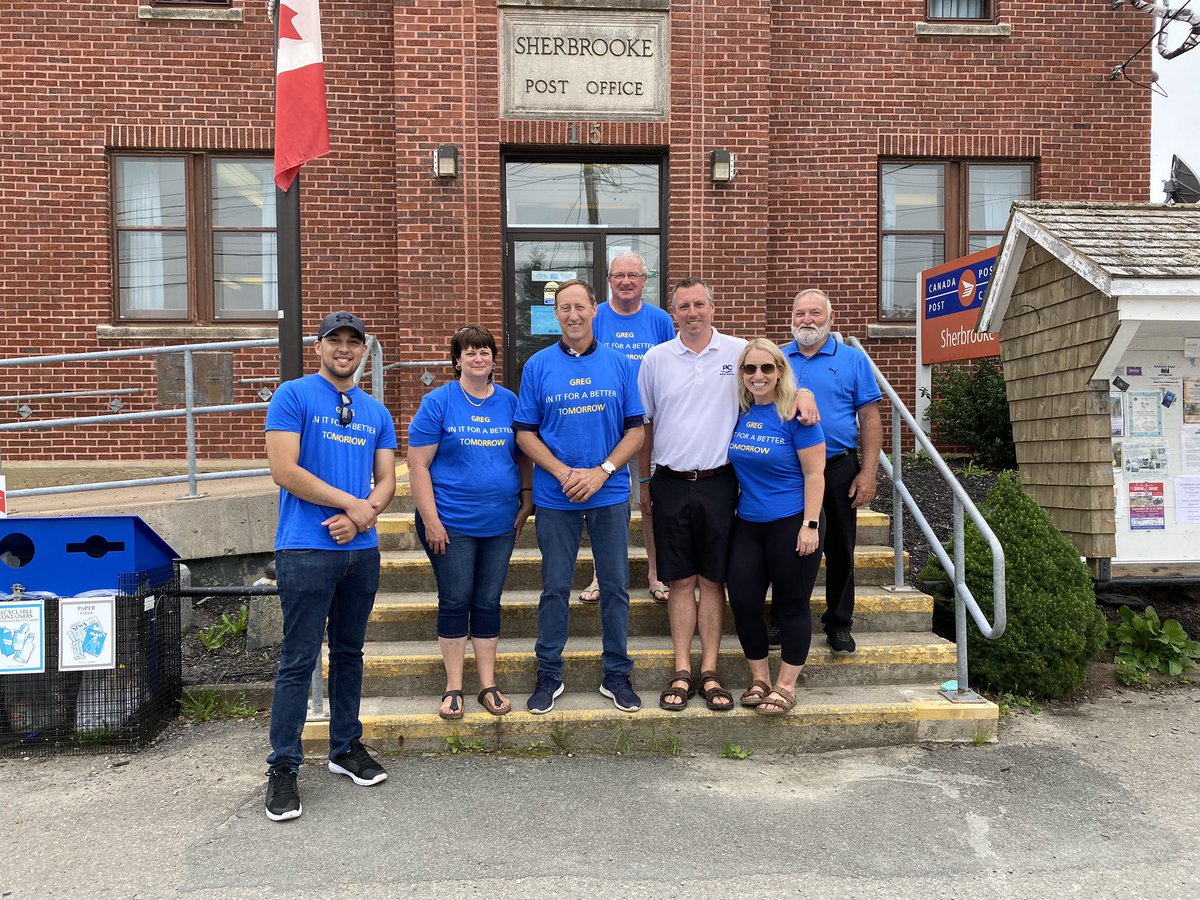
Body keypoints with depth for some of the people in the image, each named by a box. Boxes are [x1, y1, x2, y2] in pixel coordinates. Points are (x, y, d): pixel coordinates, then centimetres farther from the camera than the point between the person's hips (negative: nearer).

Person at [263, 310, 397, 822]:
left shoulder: (376, 412, 14)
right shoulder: (293, 396, -3)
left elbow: (386, 481, 10)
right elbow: (284, 471, -13)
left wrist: (362, 515, -11)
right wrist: (352, 503, -12)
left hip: (361, 550, 5)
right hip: (306, 549, -5)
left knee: (350, 653, 15)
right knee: (299, 660, -2)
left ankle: (346, 747, 29)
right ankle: (283, 768, 11)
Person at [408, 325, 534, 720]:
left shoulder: (509, 401, 7)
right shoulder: (437, 402, -5)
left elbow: (524, 456, 13)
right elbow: (418, 465, -8)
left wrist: (526, 502, 4)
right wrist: (430, 520, -13)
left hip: (499, 522, 3)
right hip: (451, 522, -3)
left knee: (488, 602, 10)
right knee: (455, 602, 4)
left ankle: (488, 684, 21)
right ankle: (453, 688, 17)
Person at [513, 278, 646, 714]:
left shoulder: (620, 364, 2)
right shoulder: (538, 366, 1)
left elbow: (635, 430, 1)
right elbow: (525, 433, 0)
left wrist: (601, 472, -12)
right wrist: (563, 473, -13)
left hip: (610, 494, 1)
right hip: (555, 496, -1)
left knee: (615, 587, 8)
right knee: (555, 588, 8)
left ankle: (617, 675, 23)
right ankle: (549, 675, 23)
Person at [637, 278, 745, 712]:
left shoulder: (738, 352, 1)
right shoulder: (655, 358, 5)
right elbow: (645, 423, 9)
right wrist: (644, 483, 9)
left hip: (718, 483, -1)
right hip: (671, 484, 1)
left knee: (713, 580, 6)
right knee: (680, 581, 6)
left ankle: (709, 672, 16)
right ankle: (682, 672, 15)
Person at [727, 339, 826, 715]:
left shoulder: (796, 414, -11)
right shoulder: (738, 412, 4)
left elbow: (814, 474, -11)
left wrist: (810, 525, -16)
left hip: (791, 525, -5)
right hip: (747, 524, 6)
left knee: (792, 605, 6)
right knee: (743, 602, 5)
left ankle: (786, 684, 20)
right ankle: (759, 678, 23)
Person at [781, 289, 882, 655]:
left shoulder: (853, 359, 2)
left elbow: (869, 419, -1)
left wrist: (868, 473, -9)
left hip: (838, 469, -1)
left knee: (840, 549, 8)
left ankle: (839, 624, 22)